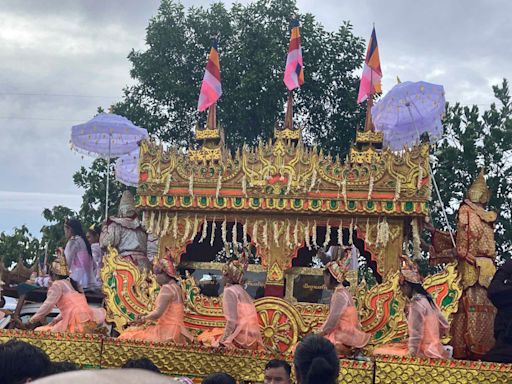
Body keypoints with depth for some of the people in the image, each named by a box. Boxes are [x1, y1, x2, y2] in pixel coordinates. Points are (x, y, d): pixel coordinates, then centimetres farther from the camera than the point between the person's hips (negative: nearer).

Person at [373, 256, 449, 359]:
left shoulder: (417, 304, -15)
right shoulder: (428, 300, 10)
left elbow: (416, 334, -19)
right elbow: (445, 327, 17)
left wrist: (411, 354, -15)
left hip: (424, 352, -9)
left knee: (380, 353, -13)